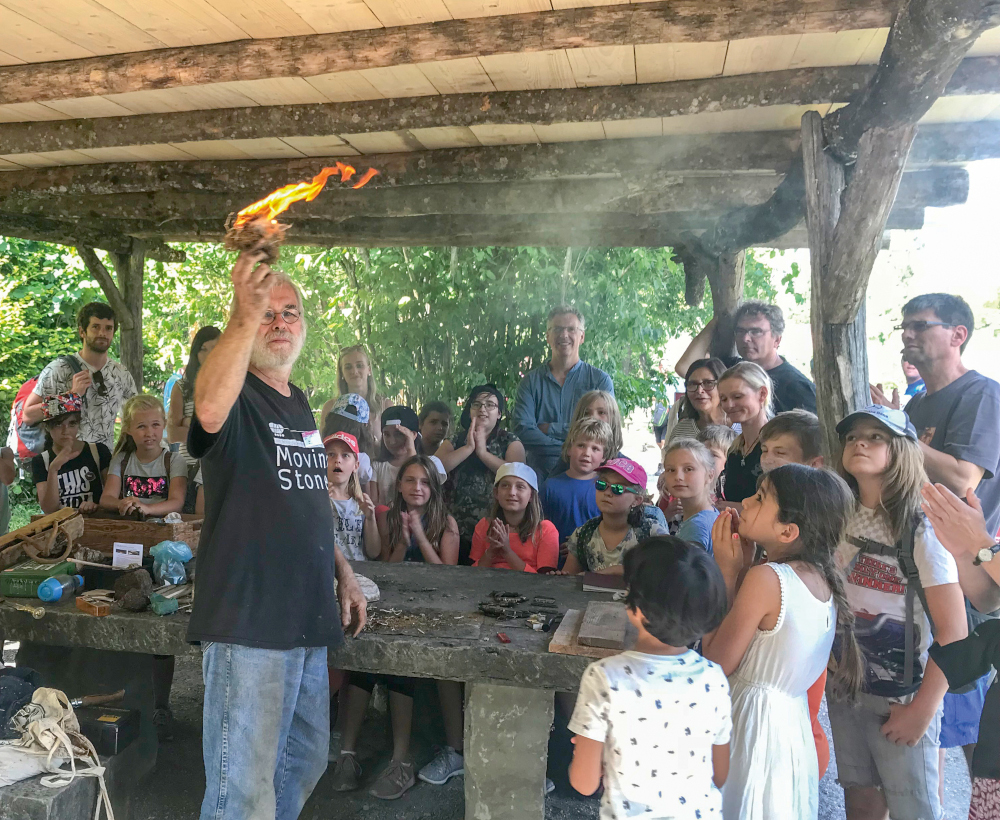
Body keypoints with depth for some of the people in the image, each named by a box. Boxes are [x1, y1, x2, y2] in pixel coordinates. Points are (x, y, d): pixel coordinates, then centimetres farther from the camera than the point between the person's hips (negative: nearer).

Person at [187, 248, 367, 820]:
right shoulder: (237, 396, -10)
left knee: (306, 762, 21)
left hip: (309, 621, 8)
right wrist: (245, 316, -41)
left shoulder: (301, 404, 14)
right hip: (248, 622, -8)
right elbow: (210, 411, -38)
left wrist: (343, 571, 18)